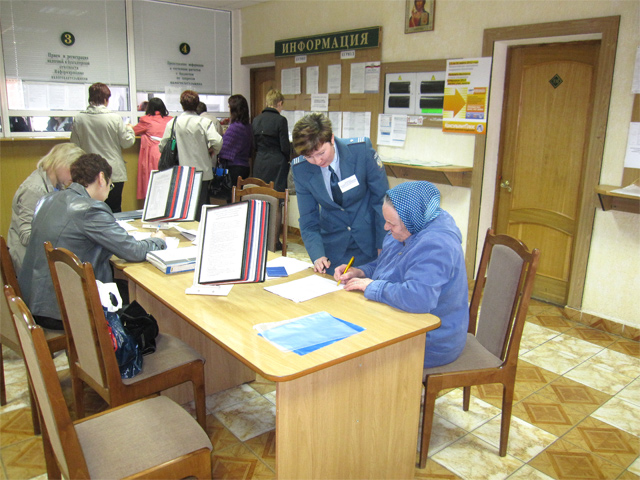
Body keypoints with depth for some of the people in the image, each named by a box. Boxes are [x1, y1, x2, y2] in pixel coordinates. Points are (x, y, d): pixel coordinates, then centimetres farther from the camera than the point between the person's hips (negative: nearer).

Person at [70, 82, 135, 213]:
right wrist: (129, 129, 16)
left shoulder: (79, 119, -2)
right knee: (114, 210, 5)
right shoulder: (115, 118, -10)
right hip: (115, 173, -2)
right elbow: (127, 142, -2)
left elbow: (75, 145, 6)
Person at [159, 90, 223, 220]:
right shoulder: (205, 122, -7)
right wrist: (212, 151, 2)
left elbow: (163, 147, 1)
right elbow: (217, 142, -19)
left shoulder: (172, 123, 0)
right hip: (202, 172, -2)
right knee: (201, 209, 5)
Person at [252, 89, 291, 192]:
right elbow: (285, 146, -8)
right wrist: (288, 158, 10)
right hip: (276, 163, -5)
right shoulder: (280, 120, -9)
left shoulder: (256, 119, 7)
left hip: (259, 163, 6)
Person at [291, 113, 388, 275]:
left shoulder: (362, 149, -19)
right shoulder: (300, 169, -12)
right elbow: (308, 219, -6)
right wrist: (317, 255, -22)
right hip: (333, 247, 2)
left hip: (369, 243, -1)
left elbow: (382, 198, -10)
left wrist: (383, 245, -9)